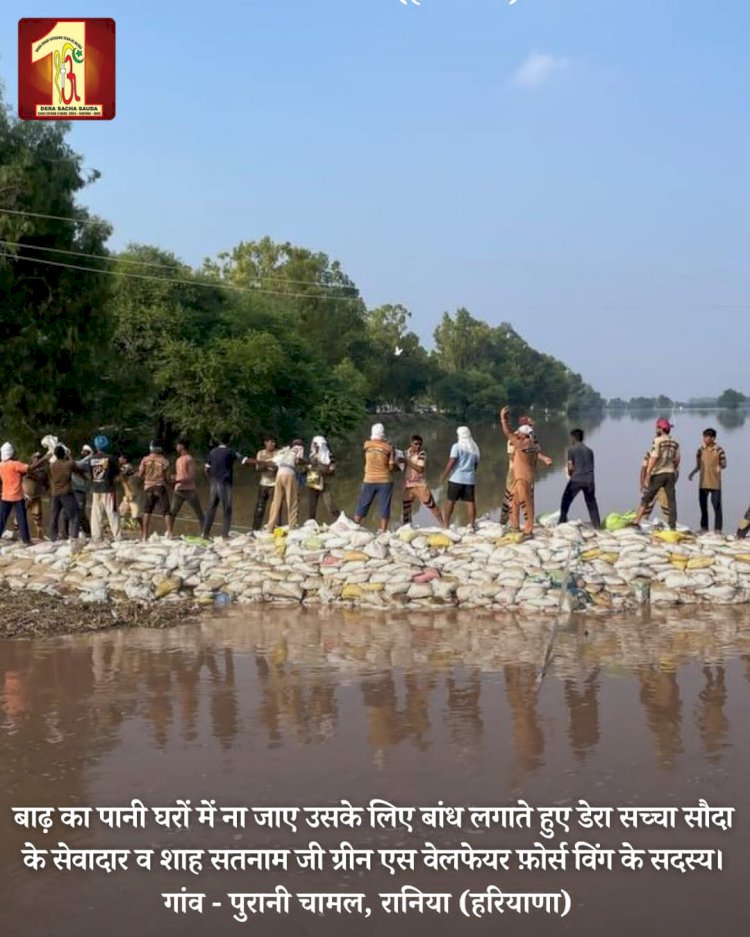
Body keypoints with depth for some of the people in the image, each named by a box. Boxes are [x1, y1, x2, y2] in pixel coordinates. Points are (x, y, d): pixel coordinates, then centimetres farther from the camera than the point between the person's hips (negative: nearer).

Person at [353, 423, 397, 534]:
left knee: (362, 505, 10)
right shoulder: (388, 447, -8)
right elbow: (391, 467, -9)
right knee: (384, 507, 3)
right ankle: (383, 531, 3)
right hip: (385, 481, -1)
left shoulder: (367, 444, -2)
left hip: (369, 480, 2)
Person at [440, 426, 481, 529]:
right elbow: (476, 464, 15)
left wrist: (443, 475, -8)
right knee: (470, 501, 2)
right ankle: (472, 525, -2)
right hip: (470, 479, 4)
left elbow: (451, 462, -12)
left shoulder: (457, 446, -6)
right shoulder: (475, 448, 10)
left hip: (456, 478, -4)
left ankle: (446, 525, 1)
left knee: (450, 501, 2)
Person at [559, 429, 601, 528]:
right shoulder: (589, 450, 14)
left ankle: (562, 523, 7)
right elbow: (592, 467, 14)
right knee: (591, 503, 11)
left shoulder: (572, 449, 0)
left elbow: (570, 467, -4)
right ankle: (597, 526, 8)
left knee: (566, 501, 10)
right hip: (589, 480, 4)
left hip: (576, 479, -4)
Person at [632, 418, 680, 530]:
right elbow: (676, 460, 11)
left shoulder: (658, 441, -9)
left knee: (646, 498, 2)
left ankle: (636, 521, -3)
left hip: (658, 474, -4)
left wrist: (647, 475, -16)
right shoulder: (675, 443, 8)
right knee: (672, 501, 5)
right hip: (670, 474, 4)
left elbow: (654, 458, -16)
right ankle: (673, 527, 4)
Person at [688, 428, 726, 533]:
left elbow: (724, 464, -3)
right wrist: (692, 473, 0)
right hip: (703, 483, 5)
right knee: (703, 506, 10)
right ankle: (704, 528, 19)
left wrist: (720, 466, -24)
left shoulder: (719, 450, -6)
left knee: (717, 507, -4)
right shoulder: (700, 450, 7)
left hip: (715, 484, -5)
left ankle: (718, 529, 0)